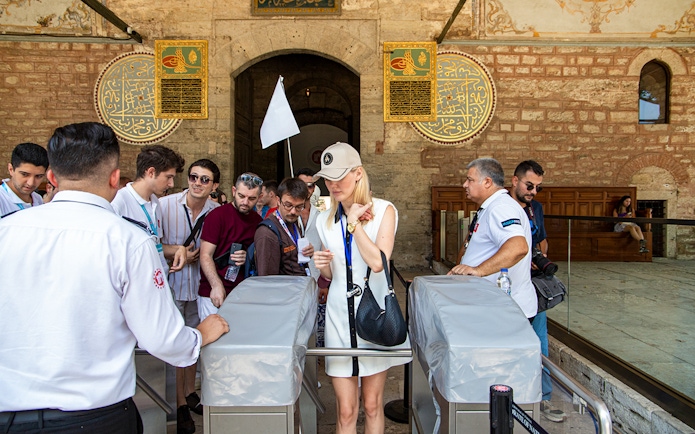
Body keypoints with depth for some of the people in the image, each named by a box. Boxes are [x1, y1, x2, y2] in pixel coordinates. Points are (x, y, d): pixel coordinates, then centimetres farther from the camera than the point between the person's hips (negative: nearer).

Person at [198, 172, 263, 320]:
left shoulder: (258, 220, 9)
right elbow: (205, 255, -11)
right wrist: (217, 285, -25)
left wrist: (249, 257, -6)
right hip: (214, 294, -4)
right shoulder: (217, 215, -7)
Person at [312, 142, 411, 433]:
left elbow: (377, 262, -21)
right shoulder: (324, 221, 5)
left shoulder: (384, 211, -6)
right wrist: (322, 266, -7)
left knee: (372, 405, 11)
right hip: (340, 315, 2)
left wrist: (354, 222, -16)